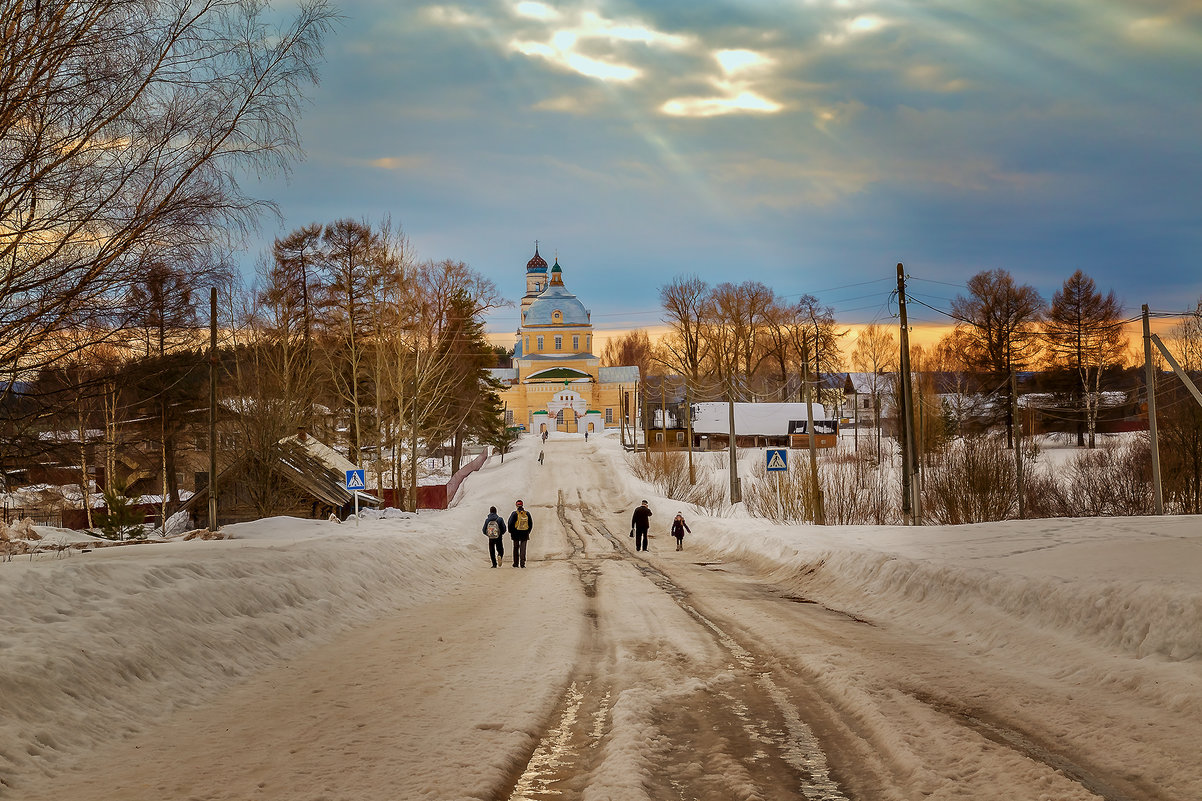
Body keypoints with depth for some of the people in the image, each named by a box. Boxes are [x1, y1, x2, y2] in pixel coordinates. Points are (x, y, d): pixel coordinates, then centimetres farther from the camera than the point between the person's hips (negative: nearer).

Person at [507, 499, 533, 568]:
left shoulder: (514, 513, -6)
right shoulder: (527, 513, 3)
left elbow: (510, 523, -8)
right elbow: (531, 524, 9)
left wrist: (511, 532, 5)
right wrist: (528, 532, 19)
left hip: (516, 534, -2)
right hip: (525, 534, 2)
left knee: (516, 548, 10)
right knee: (523, 549, 2)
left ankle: (516, 563, 12)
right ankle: (522, 563, -6)